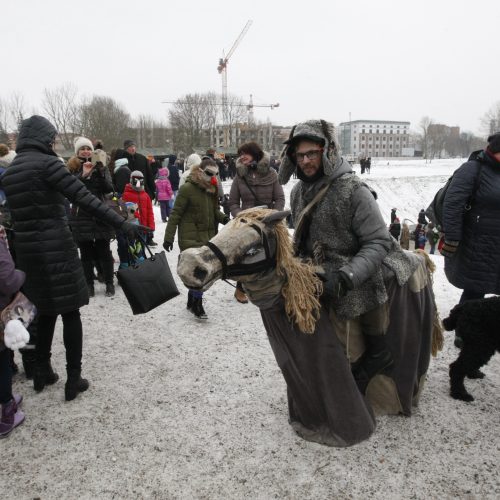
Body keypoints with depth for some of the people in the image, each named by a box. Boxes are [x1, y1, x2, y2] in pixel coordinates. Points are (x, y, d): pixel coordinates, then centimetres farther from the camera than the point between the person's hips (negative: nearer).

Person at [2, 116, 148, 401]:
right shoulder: (47, 163, -11)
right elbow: (85, 198, -20)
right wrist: (122, 223, -21)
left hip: (26, 249, 7)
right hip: (56, 247, -7)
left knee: (46, 310, 20)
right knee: (70, 312, 3)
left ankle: (42, 371, 29)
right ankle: (74, 379, 10)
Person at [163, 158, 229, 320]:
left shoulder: (212, 189, 7)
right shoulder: (187, 188, -13)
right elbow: (176, 214, -11)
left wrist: (224, 218, -6)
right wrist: (169, 237, -11)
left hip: (207, 237, 7)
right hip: (191, 238, -7)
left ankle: (192, 301, 30)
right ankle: (197, 303, 7)